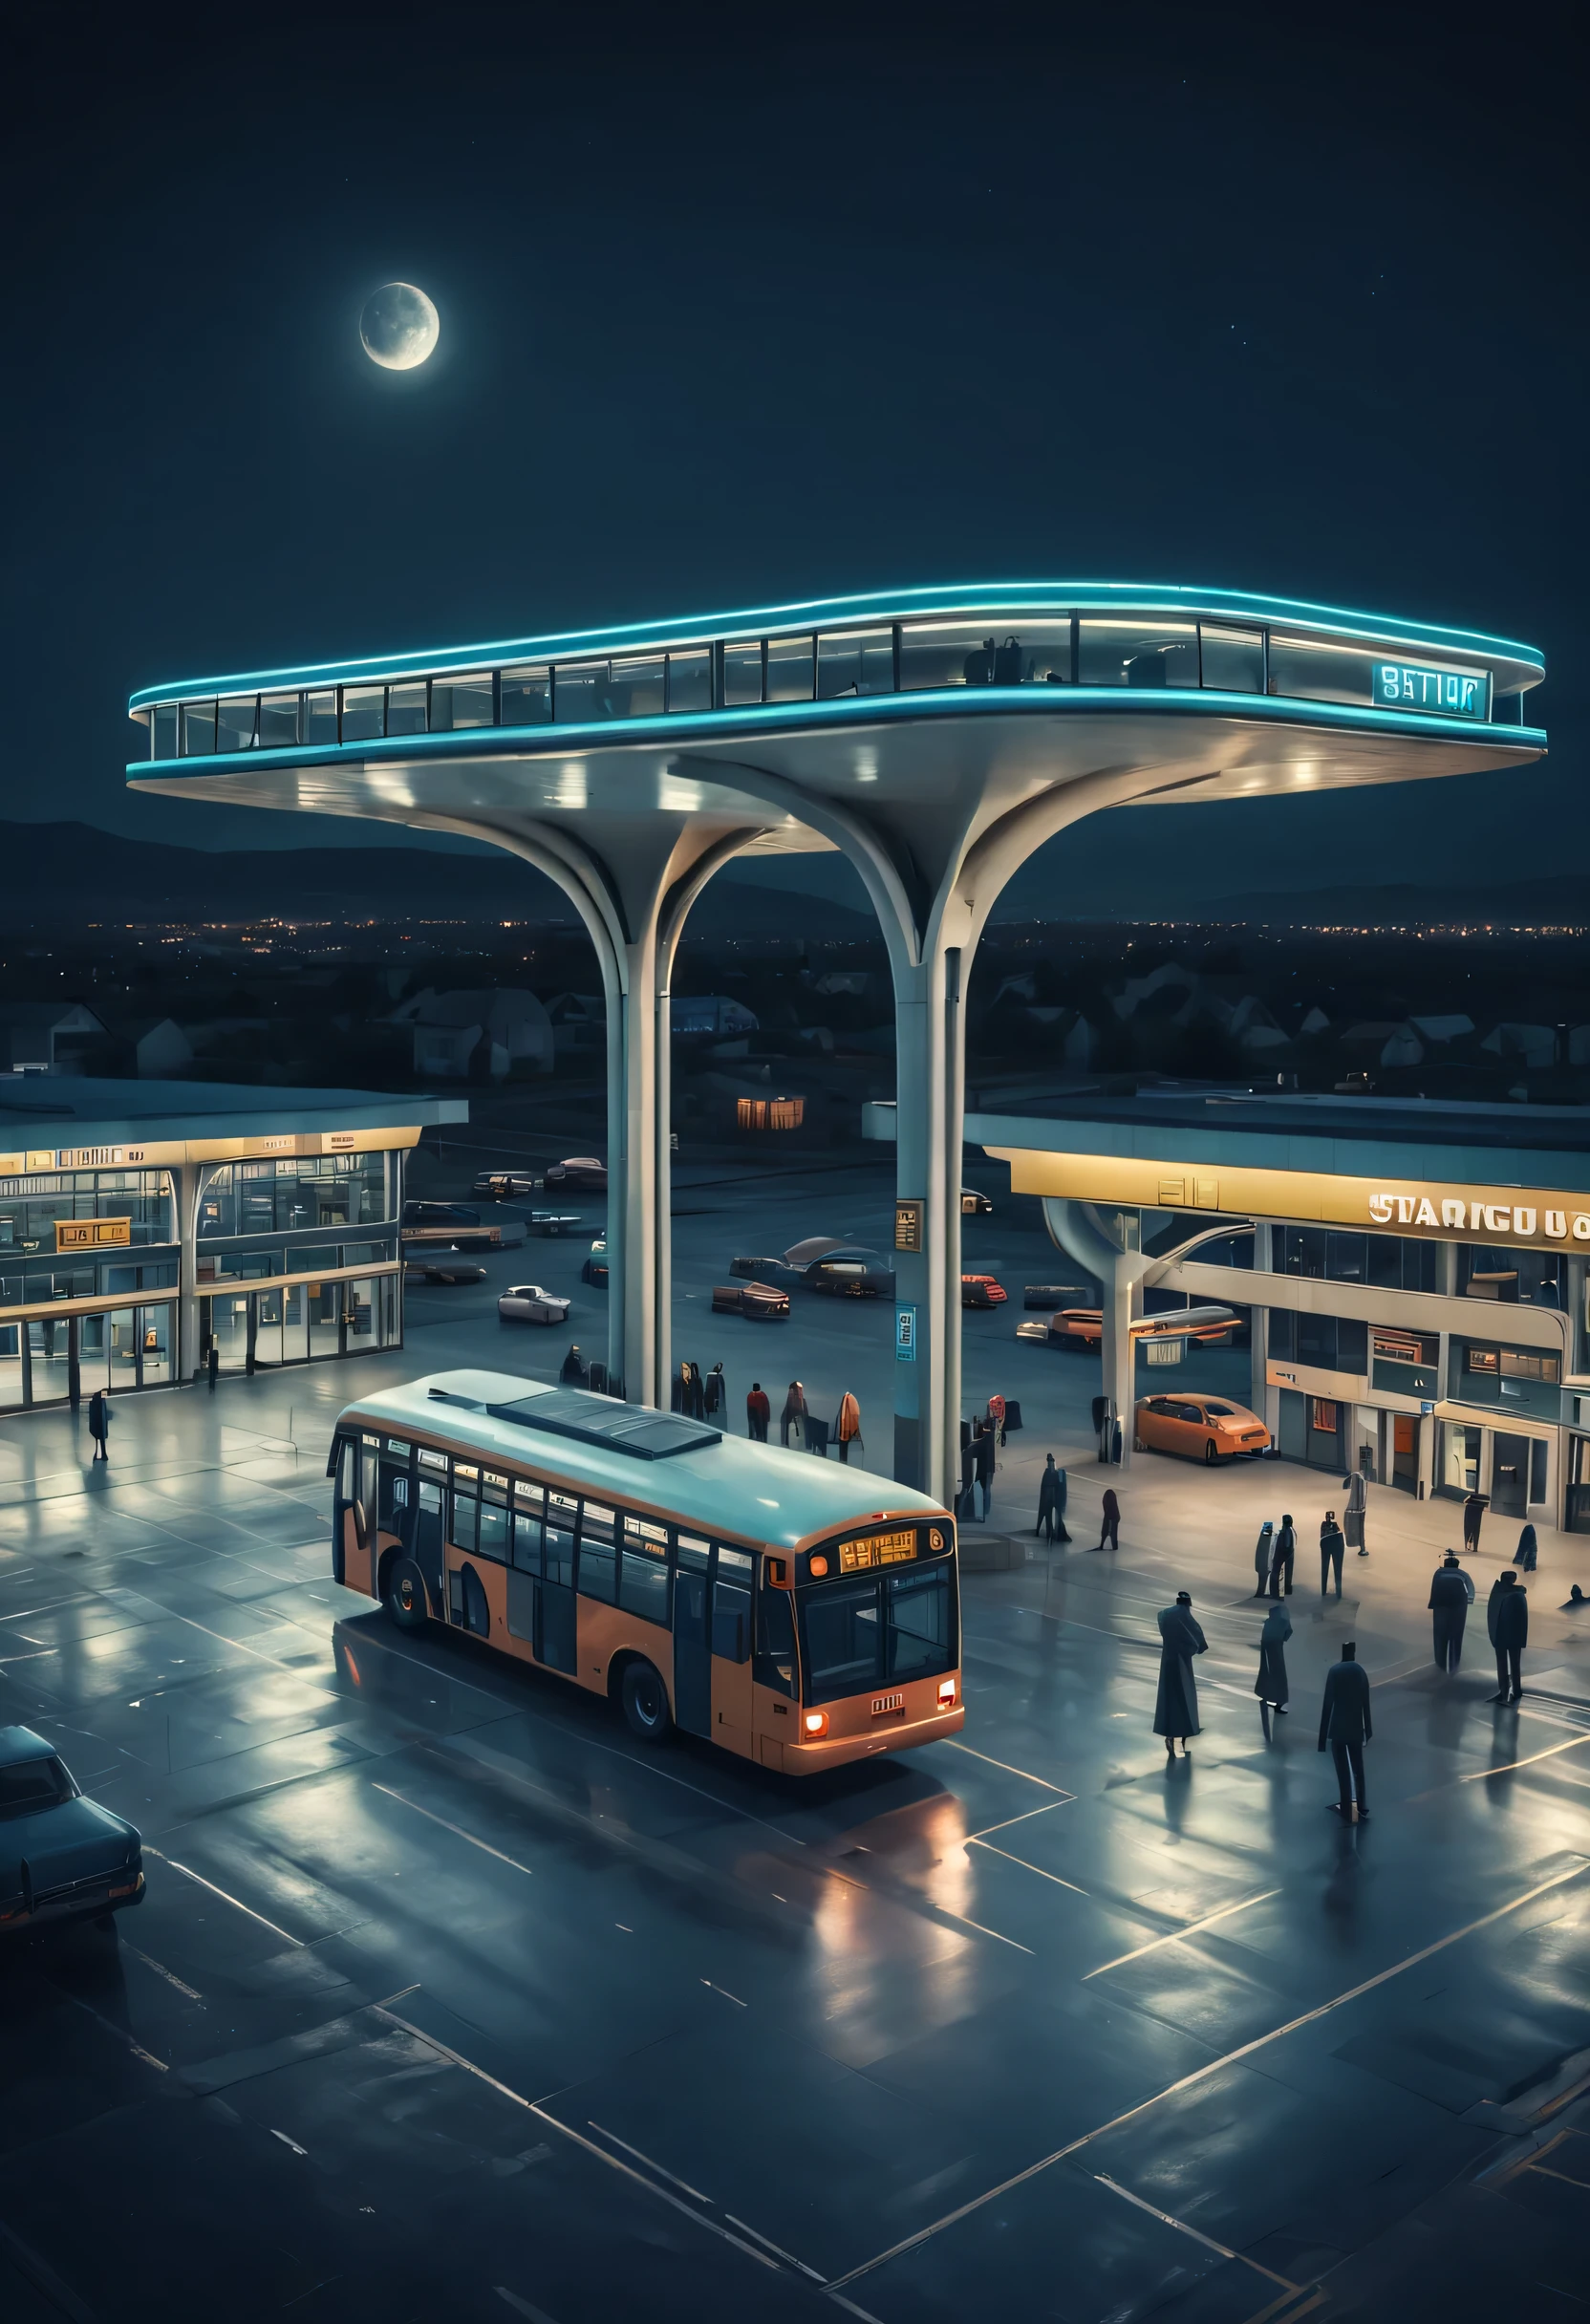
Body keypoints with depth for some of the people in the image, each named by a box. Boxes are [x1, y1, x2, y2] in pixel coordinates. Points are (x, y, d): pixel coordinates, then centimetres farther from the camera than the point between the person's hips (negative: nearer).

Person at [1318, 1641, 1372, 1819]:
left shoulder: (1334, 1671, -11)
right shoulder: (1361, 1671, 1)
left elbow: (1327, 1704, -12)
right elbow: (1366, 1704, 5)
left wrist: (1323, 1736, -7)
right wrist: (1368, 1730, 17)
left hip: (1338, 1729, -3)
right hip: (1356, 1728, 4)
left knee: (1343, 1771, 2)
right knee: (1358, 1769, 15)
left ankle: (1347, 1810, 4)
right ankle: (1361, 1809, 19)